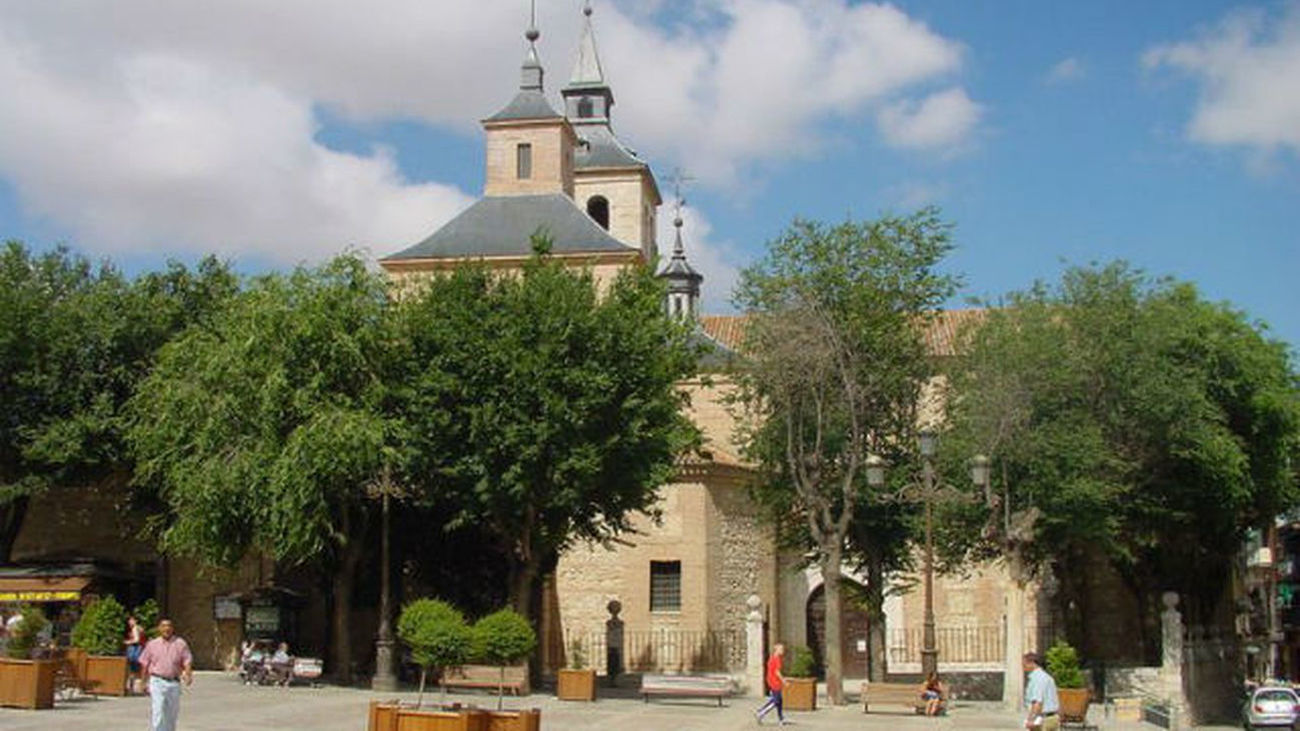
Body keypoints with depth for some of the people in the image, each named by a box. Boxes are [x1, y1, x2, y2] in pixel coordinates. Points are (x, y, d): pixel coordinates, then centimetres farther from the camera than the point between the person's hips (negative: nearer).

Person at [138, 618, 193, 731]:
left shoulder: (180, 644, 7)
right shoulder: (152, 644, 8)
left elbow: (187, 661, 0)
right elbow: (144, 664, 11)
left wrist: (188, 674, -18)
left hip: (174, 683, 2)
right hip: (157, 682, -1)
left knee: (172, 715, 9)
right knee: (157, 712, -12)